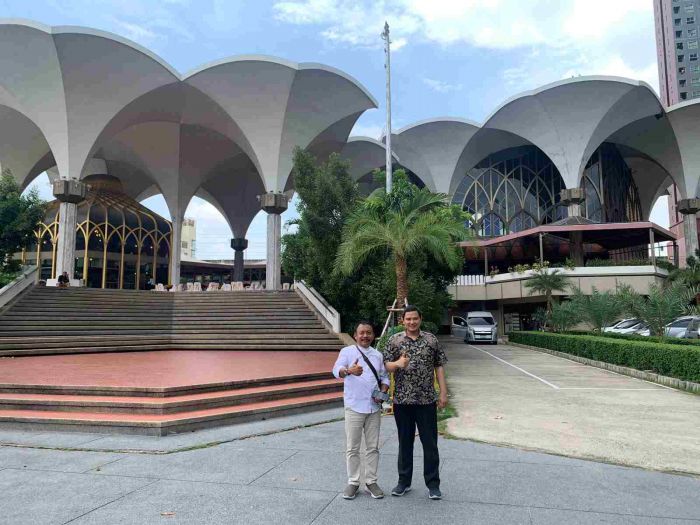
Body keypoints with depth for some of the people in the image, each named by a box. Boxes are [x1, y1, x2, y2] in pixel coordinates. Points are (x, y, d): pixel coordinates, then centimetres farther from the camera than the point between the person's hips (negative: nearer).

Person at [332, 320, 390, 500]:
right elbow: (336, 370, -21)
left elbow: (384, 376, 14)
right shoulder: (347, 351, -5)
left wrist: (382, 392, -6)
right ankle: (353, 482, 18)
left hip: (374, 407, 4)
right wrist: (349, 371, -44)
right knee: (352, 448, 5)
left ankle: (371, 481, 24)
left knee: (373, 447, 11)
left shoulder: (378, 355, 10)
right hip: (354, 407, -4)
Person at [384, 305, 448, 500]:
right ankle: (404, 482, 25)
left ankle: (433, 484, 18)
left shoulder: (431, 339, 3)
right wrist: (398, 363, -23)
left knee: (430, 443, 5)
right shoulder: (394, 340, 1)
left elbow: (439, 367, 5)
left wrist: (443, 393, 0)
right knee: (405, 442, 12)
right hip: (402, 400, 0)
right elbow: (386, 366, -1)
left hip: (427, 400, 0)